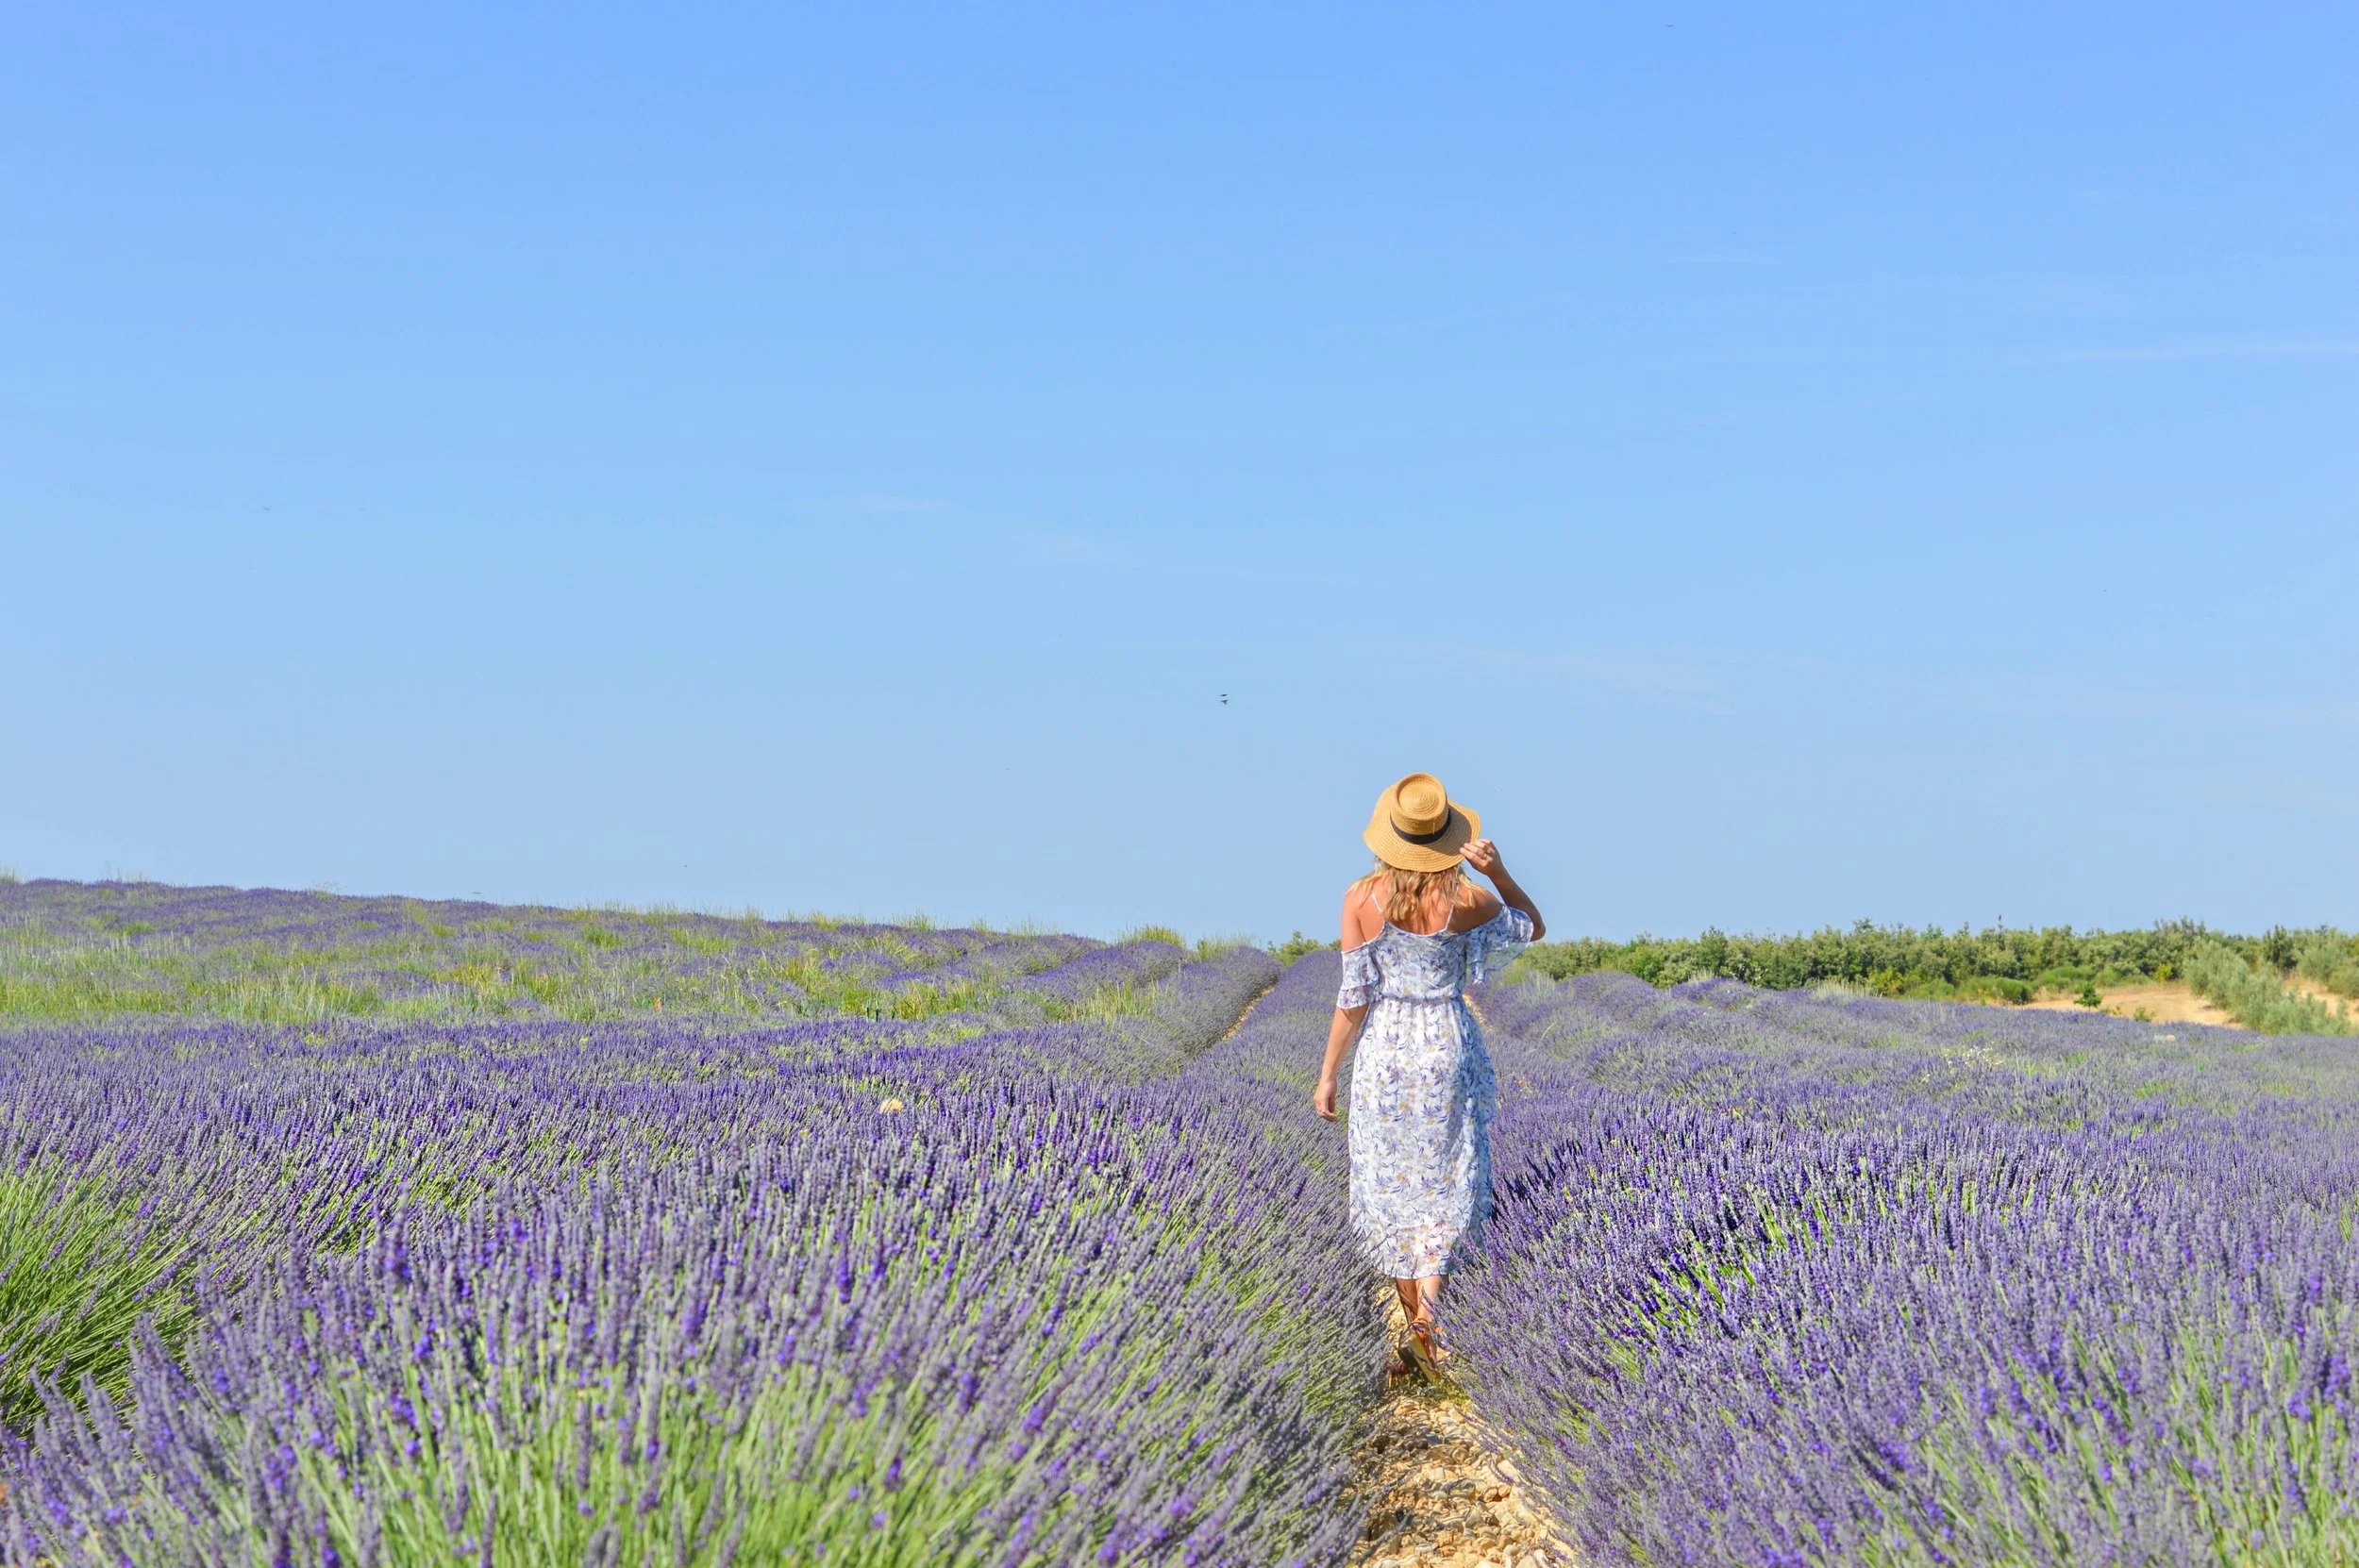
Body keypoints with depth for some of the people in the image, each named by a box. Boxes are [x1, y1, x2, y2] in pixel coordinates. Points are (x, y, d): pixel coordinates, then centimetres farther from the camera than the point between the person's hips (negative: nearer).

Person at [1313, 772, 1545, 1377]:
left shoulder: (1360, 899, -13)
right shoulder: (1467, 900, -12)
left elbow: (1353, 998, -9)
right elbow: (1534, 927, 9)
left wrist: (1328, 1074, 2)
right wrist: (1498, 871, -9)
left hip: (1385, 1053, 0)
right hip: (1451, 1047, 0)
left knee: (1390, 1190, 13)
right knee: (1445, 1184, 9)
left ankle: (1417, 1330, 19)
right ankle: (1429, 1304, -13)